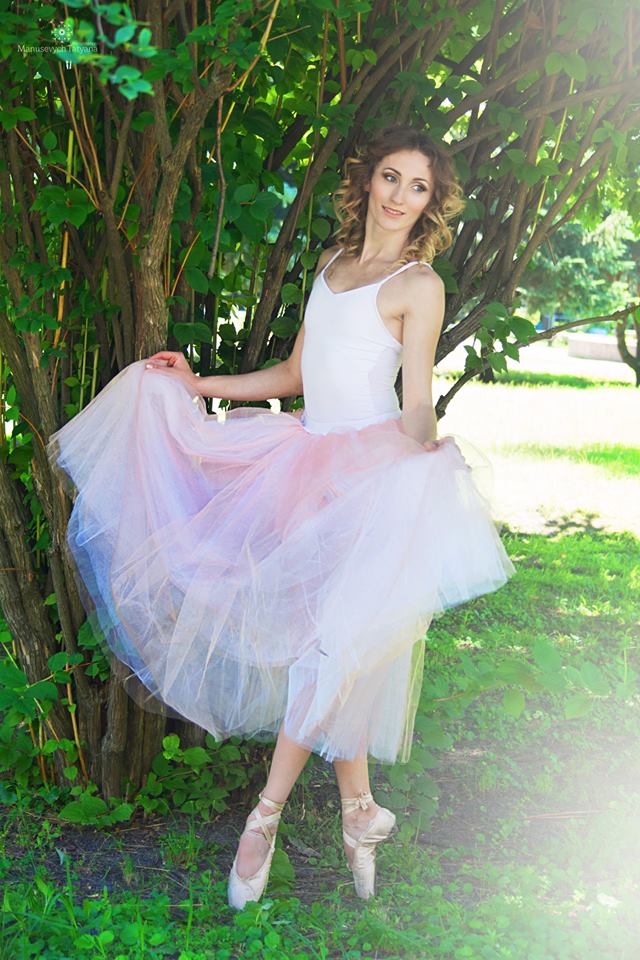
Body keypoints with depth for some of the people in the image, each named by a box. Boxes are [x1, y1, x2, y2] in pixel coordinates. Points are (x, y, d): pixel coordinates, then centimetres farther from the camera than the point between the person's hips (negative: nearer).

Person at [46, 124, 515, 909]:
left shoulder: (419, 284, -3)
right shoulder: (333, 263, 14)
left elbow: (416, 409, -10)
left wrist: (424, 463, -31)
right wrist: (197, 385, 22)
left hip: (373, 474, -6)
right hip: (313, 462, 6)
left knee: (336, 638, -9)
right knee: (331, 645, 6)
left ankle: (266, 814, 1)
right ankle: (357, 813, 15)